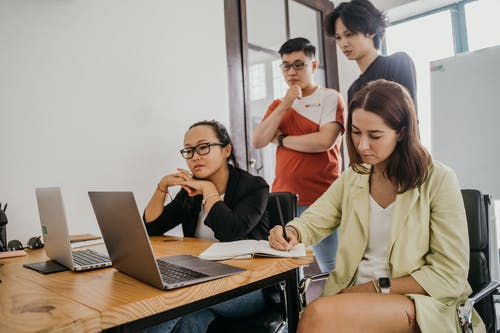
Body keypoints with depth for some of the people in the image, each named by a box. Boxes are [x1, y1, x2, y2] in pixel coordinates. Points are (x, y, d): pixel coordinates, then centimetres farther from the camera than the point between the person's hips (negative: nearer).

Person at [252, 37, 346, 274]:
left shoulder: (329, 97, 1)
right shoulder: (278, 105, 17)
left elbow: (325, 141, -16)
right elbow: (257, 141, 3)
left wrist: (281, 139, -3)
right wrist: (285, 105, -4)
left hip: (320, 201, -4)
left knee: (333, 270, 1)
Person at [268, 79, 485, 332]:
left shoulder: (438, 180, -8)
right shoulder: (352, 178, 9)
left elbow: (450, 276, -9)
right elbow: (311, 223, 7)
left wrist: (376, 287, -12)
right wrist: (290, 232, -16)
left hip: (420, 302, -4)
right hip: (354, 294, 4)